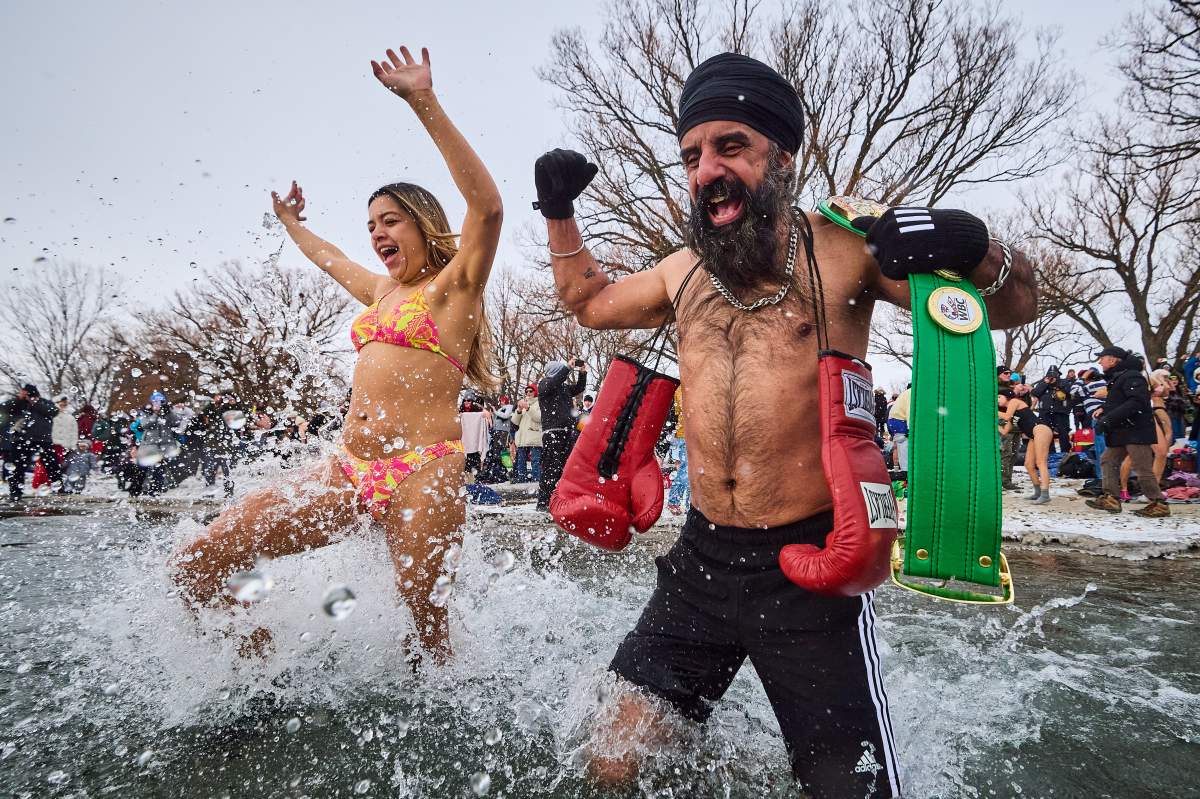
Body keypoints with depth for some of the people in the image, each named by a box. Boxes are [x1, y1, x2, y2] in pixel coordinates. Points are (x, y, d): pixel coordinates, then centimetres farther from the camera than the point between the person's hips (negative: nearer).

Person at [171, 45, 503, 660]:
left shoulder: (454, 286, 1)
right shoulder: (381, 291, 23)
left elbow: (487, 207, -17)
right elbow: (329, 257, 45)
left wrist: (425, 104, -21)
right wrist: (290, 222, 62)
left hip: (422, 471, -7)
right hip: (346, 470, 7)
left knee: (417, 611, -2)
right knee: (196, 567, 0)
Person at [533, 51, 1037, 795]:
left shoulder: (844, 246, -5)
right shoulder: (685, 271, 9)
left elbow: (1016, 307, 1)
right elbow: (590, 302, 28)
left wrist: (974, 249, -21)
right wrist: (559, 213, 17)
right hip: (702, 559, 5)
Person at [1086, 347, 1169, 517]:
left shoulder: (1131, 376, -15)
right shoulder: (1116, 378, 17)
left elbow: (1137, 402, -27)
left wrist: (1109, 418, -29)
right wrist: (1104, 409, 5)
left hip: (1137, 431, -11)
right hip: (1122, 431, 11)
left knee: (1142, 468, -8)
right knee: (1108, 460, 7)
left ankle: (1159, 504, 1)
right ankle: (1111, 498, 7)